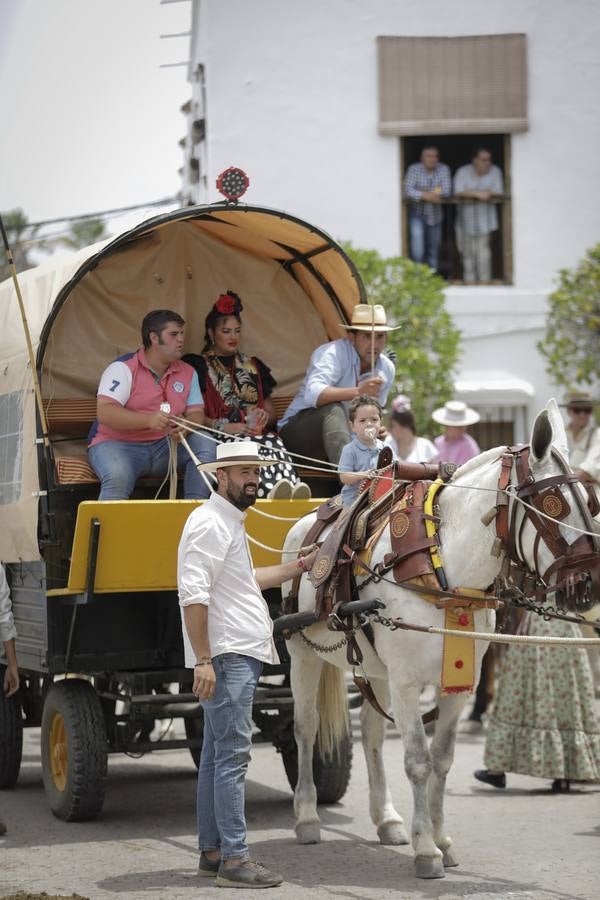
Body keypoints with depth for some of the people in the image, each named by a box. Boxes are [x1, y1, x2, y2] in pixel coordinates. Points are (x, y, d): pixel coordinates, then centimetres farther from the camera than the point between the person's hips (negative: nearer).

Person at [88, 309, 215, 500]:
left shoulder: (188, 373, 10)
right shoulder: (123, 368, -8)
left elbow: (196, 413, 7)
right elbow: (104, 412, -18)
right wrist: (148, 420, -33)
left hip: (165, 445, 5)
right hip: (119, 444, -5)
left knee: (206, 444, -19)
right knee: (117, 477, -37)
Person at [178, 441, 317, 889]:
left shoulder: (230, 523, 20)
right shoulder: (210, 523, -12)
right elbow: (194, 594, -20)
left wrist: (300, 566, 32)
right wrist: (204, 659, -25)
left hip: (238, 655, 11)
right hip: (226, 654, -11)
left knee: (218, 754, 12)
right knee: (233, 754, -11)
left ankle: (212, 852, 18)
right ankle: (234, 859, -11)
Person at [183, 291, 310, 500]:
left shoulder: (252, 366, 28)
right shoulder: (197, 366, 14)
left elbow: (271, 411, 29)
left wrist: (265, 417, 2)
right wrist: (223, 427, -13)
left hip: (257, 433, 4)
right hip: (218, 437, -4)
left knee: (274, 443, -35)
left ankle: (292, 488, -67)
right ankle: (271, 491, -70)